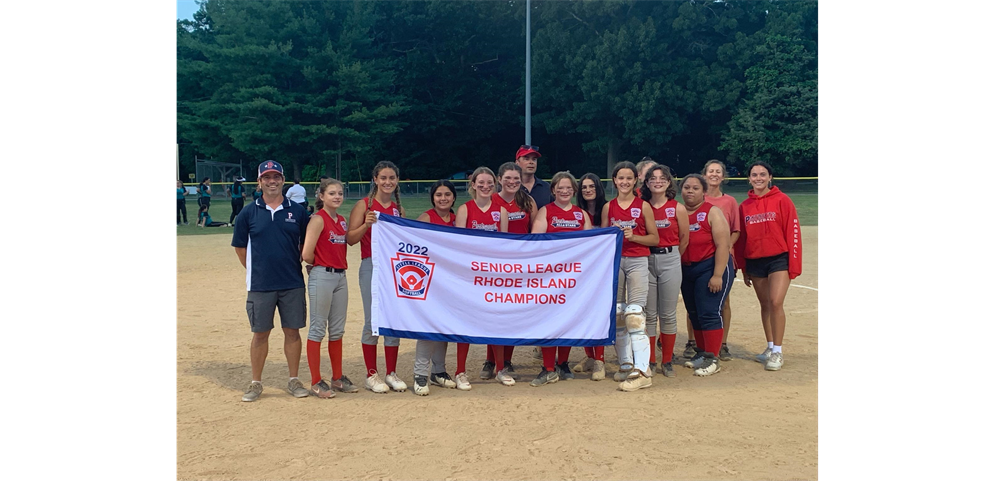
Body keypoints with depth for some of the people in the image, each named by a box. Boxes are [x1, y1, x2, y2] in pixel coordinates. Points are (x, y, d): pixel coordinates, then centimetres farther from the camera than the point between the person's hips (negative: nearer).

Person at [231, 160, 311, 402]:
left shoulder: (297, 211, 3)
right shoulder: (248, 213, 1)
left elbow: (306, 244, 12)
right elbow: (240, 247, 8)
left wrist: (295, 268, 6)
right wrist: (256, 271, 7)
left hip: (293, 284, 1)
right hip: (260, 286, -1)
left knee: (292, 331, 7)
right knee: (260, 334, 7)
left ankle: (294, 381, 18)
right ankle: (256, 383, 18)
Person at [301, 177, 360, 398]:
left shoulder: (342, 220, 11)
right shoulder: (318, 219, -11)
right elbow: (307, 254, -17)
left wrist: (338, 265, 2)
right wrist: (322, 264, -1)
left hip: (340, 276, 7)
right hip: (321, 276, -7)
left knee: (337, 330, 13)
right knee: (318, 329, 0)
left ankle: (338, 378, 23)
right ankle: (316, 383, 7)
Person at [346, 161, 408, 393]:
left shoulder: (399, 209, 13)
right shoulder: (364, 205, -1)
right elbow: (350, 239, -6)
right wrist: (366, 224, -20)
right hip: (371, 267, -4)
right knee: (372, 321, 0)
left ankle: (392, 373, 16)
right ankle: (372, 375, 11)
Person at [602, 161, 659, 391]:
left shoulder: (643, 206, 1)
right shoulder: (608, 207, 9)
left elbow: (655, 238, 2)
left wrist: (633, 236, -13)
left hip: (637, 261, -4)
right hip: (614, 260, 4)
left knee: (634, 315, -14)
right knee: (616, 315, 6)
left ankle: (642, 371, -15)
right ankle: (625, 364, 18)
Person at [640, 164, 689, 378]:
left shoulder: (678, 209, 0)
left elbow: (684, 239, 7)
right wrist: (651, 255, 3)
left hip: (670, 260, -1)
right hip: (646, 261, 1)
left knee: (668, 314, 2)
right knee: (649, 314, 3)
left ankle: (667, 362, 14)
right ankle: (649, 361, 13)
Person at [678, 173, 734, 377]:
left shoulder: (713, 212, -7)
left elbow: (723, 244, -14)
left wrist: (717, 275, -20)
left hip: (711, 267, -6)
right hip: (686, 269, 6)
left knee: (709, 312, -9)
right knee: (694, 314, 12)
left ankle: (712, 359, -3)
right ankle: (701, 353, 25)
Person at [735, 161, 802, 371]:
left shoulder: (782, 201, -5)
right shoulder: (744, 206, 6)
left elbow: (793, 233, -6)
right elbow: (741, 238, 10)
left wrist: (794, 265, -10)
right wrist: (744, 269, 11)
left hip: (779, 259, -4)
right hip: (754, 261, 4)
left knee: (776, 302, -14)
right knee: (765, 305, 11)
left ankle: (777, 352, -4)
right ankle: (770, 347, 23)